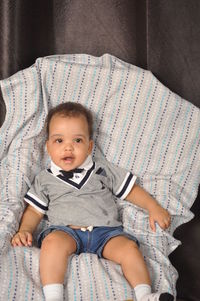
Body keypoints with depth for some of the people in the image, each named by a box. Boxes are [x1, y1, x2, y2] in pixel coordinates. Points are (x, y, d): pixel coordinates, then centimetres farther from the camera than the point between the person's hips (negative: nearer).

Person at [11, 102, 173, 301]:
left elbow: (130, 190, 21)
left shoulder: (103, 170, 19)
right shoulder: (45, 179, 18)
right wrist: (24, 230, -3)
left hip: (105, 231, 1)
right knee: (52, 241, -34)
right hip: (66, 231, -1)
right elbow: (34, 210, 17)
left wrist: (154, 208, 9)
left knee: (129, 247, -26)